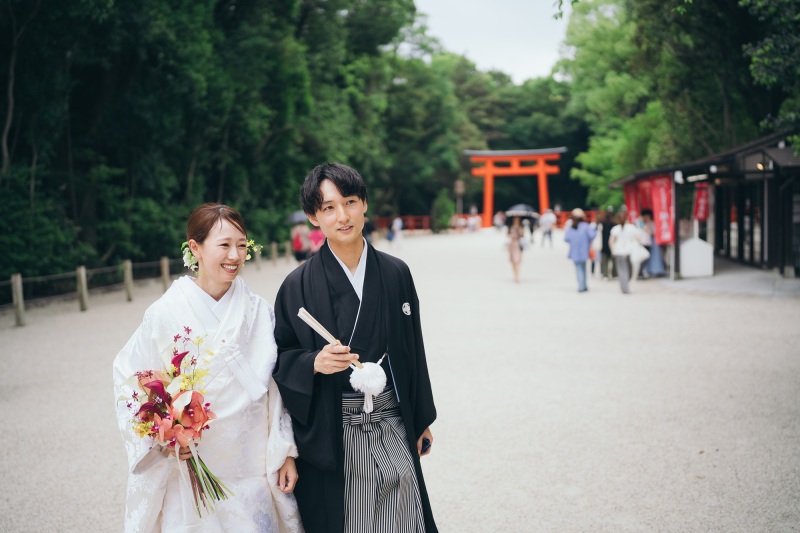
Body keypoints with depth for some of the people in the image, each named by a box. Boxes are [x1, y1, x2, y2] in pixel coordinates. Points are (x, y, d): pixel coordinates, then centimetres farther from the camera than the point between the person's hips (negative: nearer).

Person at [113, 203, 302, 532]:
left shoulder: (259, 312, -2)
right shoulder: (166, 314, -10)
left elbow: (274, 389, 3)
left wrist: (286, 453, 3)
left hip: (254, 466, 2)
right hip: (193, 468, -2)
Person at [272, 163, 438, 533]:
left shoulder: (395, 273, 3)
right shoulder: (298, 286, -6)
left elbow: (413, 350, 9)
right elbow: (279, 360, 1)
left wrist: (422, 420, 12)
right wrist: (313, 363, -20)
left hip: (392, 425, 2)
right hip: (330, 435, -2)